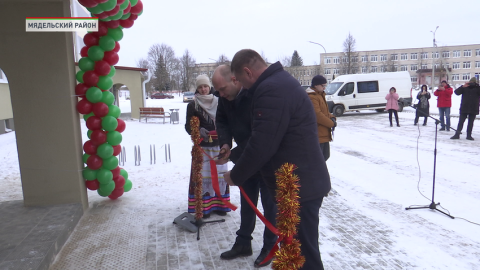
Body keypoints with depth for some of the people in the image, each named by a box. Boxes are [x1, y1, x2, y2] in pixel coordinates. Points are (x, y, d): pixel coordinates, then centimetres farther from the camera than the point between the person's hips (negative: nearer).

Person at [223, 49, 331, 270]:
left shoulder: (272, 90, -22)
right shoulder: (279, 82, 14)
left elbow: (261, 145, -25)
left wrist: (236, 176, -10)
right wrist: (232, 154, 21)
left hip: (298, 186, -11)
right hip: (302, 182, 11)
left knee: (302, 252, 3)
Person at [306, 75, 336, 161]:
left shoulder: (320, 95, 18)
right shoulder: (312, 97, -17)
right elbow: (317, 114, -24)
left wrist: (332, 118, 3)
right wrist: (331, 123, -16)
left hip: (324, 134, 11)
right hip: (317, 135, -11)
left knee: (325, 156, 18)